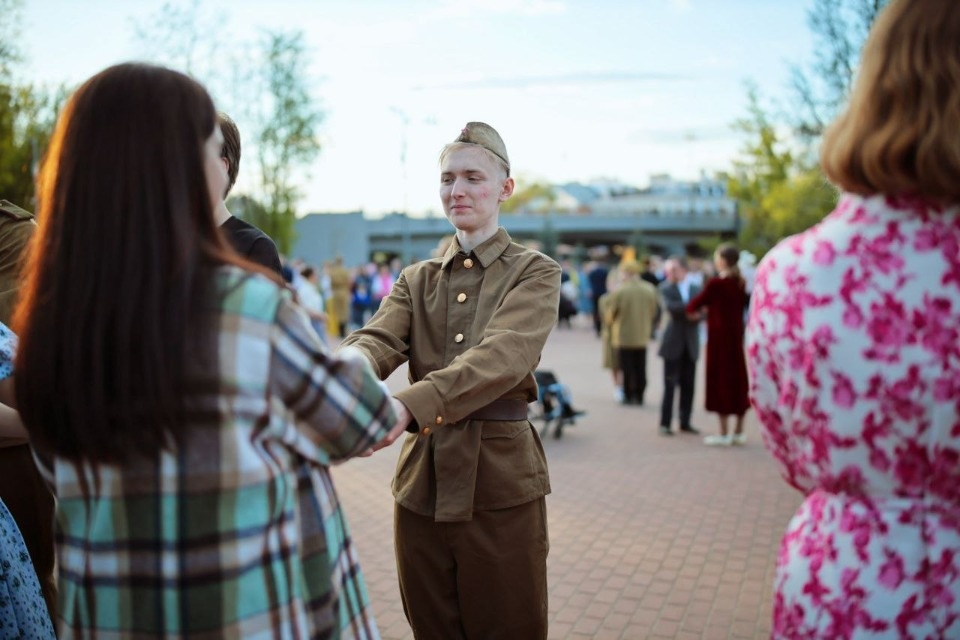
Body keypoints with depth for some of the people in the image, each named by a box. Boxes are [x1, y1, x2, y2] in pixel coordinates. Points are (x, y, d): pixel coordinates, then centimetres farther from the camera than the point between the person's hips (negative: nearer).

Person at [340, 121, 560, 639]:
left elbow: (503, 355, -22)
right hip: (422, 484, 4)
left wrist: (406, 405, -38)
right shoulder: (416, 279, 11)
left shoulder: (534, 272, -2)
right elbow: (378, 338, -9)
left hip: (501, 485, -4)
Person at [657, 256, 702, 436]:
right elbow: (669, 306, -18)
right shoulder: (665, 288, 2)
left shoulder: (696, 290, 12)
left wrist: (695, 315, -17)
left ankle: (685, 422, 16)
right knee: (670, 385, -4)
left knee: (688, 385, 6)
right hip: (673, 342, -3)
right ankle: (665, 423, 1)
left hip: (691, 343, 3)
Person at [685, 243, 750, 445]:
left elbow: (696, 303, -10)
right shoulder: (740, 283, 6)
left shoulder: (716, 283, -15)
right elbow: (742, 304, 13)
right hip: (736, 335, 7)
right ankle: (738, 432, 19)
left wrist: (691, 309, 13)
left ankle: (724, 433, 4)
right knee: (737, 378, 11)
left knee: (720, 379, 0)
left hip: (719, 336, -7)